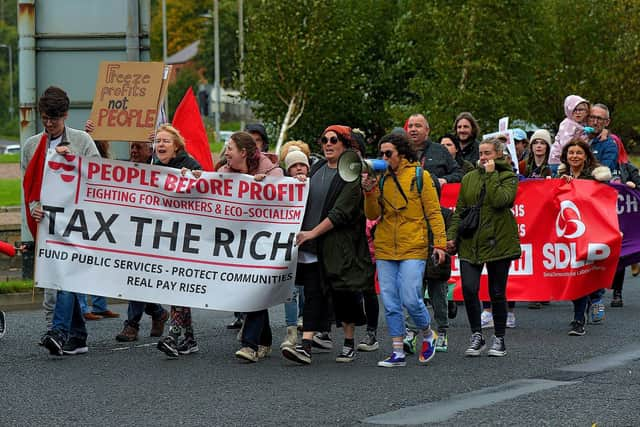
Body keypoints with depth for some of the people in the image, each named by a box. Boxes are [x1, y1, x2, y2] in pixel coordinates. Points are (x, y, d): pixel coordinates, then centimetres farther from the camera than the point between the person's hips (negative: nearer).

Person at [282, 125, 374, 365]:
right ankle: (306, 347, -11)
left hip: (340, 244, -5)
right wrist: (302, 232, 12)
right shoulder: (317, 169, 14)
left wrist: (313, 232, -17)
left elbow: (342, 212, -15)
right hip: (313, 245, 5)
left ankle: (350, 343, 20)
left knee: (343, 292, 3)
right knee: (313, 293, -2)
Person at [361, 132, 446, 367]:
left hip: (413, 249, -4)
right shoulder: (382, 179, 12)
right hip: (385, 250, 5)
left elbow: (433, 211, 0)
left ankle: (428, 335, 16)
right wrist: (369, 192, -8)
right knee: (390, 303, 3)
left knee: (411, 300, -11)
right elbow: (373, 214, 9)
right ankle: (398, 352, 10)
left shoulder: (420, 175, 0)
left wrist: (439, 242, -8)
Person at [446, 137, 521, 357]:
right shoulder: (469, 178, 13)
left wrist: (490, 175, -11)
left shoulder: (508, 177, 1)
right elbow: (459, 211, 15)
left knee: (497, 292, 4)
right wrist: (452, 236, 5)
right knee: (468, 289, -11)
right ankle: (477, 336, 3)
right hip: (470, 243, 3)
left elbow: (499, 200, -18)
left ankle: (499, 339, 18)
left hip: (498, 242, -3)